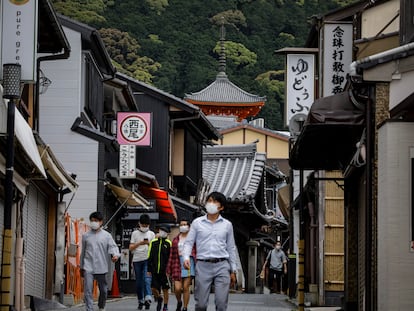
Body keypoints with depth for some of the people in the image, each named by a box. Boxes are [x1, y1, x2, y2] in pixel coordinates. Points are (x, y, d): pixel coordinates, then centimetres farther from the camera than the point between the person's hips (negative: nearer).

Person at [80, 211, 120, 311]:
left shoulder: (106, 235, 4)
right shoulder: (86, 236, 9)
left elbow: (113, 246, -5)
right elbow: (83, 252, 16)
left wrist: (115, 255, -29)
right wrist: (81, 267, 18)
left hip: (101, 267, 0)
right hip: (88, 267, 0)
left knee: (103, 290, 12)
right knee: (88, 290, -11)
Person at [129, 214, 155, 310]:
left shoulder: (151, 234, 13)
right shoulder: (135, 233, 11)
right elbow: (131, 248, 5)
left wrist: (149, 243, -8)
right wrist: (140, 243, -10)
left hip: (147, 259, -1)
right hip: (137, 259, 1)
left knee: (146, 279, -18)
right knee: (138, 281, 4)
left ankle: (148, 298, -30)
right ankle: (140, 300, 12)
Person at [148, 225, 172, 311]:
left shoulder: (168, 243, 0)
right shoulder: (153, 242, 8)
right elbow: (149, 257, 11)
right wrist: (149, 269, 6)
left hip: (164, 271, -2)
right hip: (155, 271, 2)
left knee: (165, 289, 3)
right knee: (154, 288, -1)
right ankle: (159, 299, 28)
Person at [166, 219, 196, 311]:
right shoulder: (176, 240, 11)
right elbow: (172, 255, 11)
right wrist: (169, 270, 9)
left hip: (189, 262, -2)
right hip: (178, 264, 2)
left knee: (186, 287, -4)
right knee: (177, 288, -7)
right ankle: (179, 302, 24)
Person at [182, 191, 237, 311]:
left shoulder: (227, 225, 10)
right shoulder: (197, 223, 7)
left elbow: (231, 248, 15)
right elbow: (188, 242, 7)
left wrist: (233, 271, 13)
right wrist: (186, 258, -13)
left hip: (222, 266, 0)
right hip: (203, 265, 0)